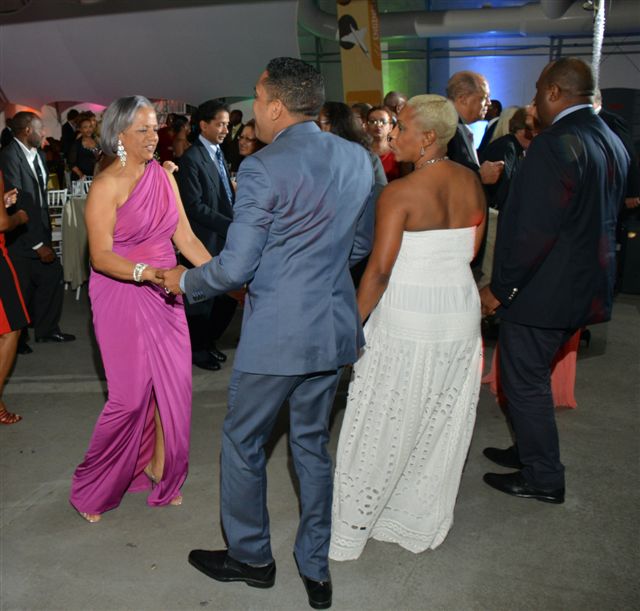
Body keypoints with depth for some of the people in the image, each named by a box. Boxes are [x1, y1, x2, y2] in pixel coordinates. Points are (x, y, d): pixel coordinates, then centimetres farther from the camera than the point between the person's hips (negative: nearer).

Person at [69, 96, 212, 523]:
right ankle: (92, 488, 20)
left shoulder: (164, 176, 6)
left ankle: (160, 473, 28)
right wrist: (149, 273, -33)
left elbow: (185, 238, 5)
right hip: (122, 296, -5)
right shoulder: (106, 185, -11)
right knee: (132, 395, -3)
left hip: (166, 296, 6)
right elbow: (101, 256, -17)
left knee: (173, 388, 6)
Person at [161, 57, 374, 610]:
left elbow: (235, 268, -16)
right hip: (335, 329, 7)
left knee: (243, 442, 15)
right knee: (313, 443, 19)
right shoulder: (358, 158, 3)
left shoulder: (263, 169, -17)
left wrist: (184, 281, 3)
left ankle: (251, 556, 33)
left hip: (276, 335, -6)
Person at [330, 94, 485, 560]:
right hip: (462, 315, 6)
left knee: (385, 424, 7)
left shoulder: (399, 193, -17)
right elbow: (471, 251, 8)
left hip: (407, 321, -6)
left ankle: (353, 528, 23)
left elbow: (379, 270, -19)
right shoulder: (472, 184, 3)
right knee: (441, 423, 18)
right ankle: (425, 523, 36)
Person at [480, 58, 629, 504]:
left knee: (525, 382, 6)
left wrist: (499, 288, -17)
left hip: (543, 288, -9)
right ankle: (531, 451, 38)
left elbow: (534, 229, -25)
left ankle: (543, 477, 19)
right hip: (587, 287, 9)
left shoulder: (555, 144, -21)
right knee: (533, 375, 23)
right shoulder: (614, 144, 8)